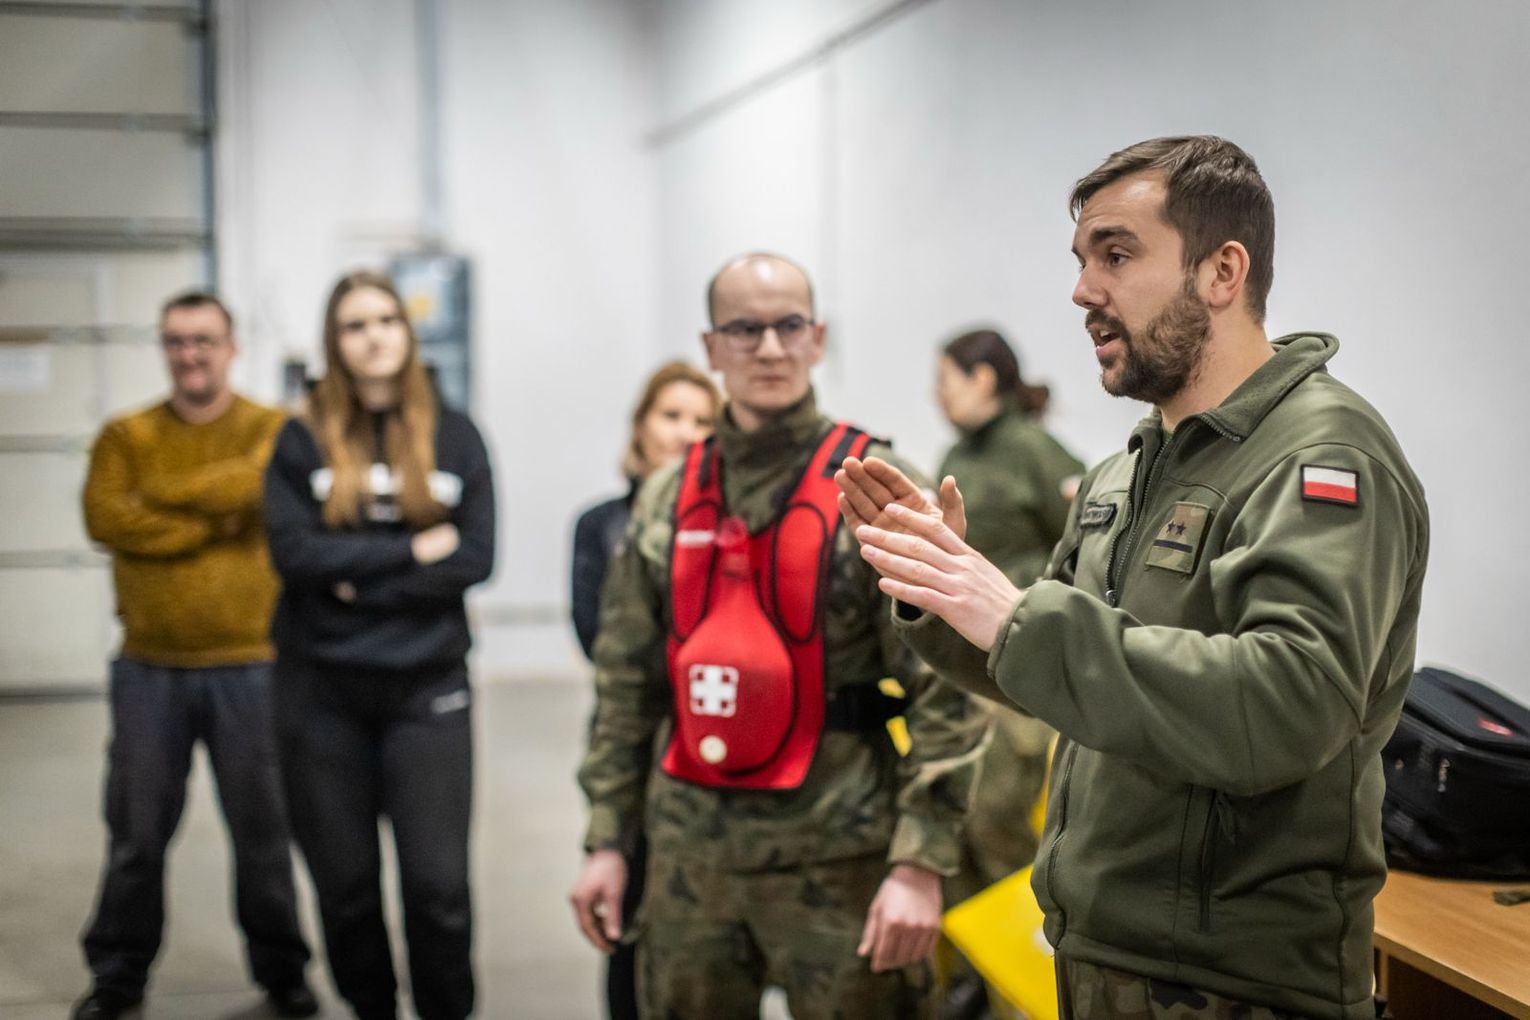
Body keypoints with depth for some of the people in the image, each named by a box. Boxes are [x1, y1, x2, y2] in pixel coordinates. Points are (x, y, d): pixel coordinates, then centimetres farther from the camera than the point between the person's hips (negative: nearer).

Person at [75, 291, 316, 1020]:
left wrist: (159, 493, -12)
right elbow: (105, 517, -11)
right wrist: (216, 522, -14)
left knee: (263, 830, 9)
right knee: (137, 831, 9)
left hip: (248, 667, -1)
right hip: (149, 669, 1)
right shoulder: (125, 436, 6)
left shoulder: (273, 430, 1)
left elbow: (254, 484, -21)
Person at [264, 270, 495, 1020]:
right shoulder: (303, 440, 2)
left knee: (438, 885, -2)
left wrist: (360, 581, -11)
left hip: (427, 686, -1)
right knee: (344, 883, 10)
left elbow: (475, 558, -5)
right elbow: (293, 552, -11)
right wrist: (413, 549, -11)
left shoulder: (454, 436, 3)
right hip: (322, 690, 1)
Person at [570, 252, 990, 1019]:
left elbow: (944, 688, -11)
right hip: (689, 855, 5)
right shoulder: (667, 499, 8)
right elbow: (625, 683, 12)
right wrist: (606, 839, 9)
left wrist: (921, 862, -16)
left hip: (836, 860, -4)